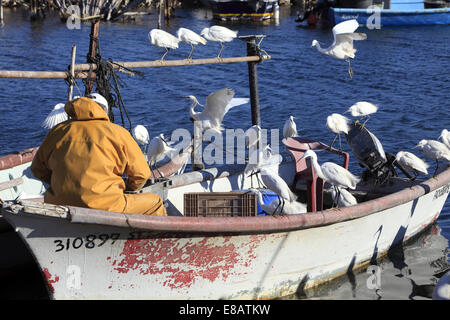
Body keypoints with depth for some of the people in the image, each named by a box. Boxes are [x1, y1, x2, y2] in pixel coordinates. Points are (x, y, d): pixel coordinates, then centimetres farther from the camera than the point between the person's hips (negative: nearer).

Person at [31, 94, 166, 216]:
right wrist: (128, 188, 29)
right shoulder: (117, 132, 2)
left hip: (58, 207, 5)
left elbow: (37, 168, 23)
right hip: (104, 209, -4)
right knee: (155, 204, 15)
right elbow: (141, 173, 8)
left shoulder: (58, 131, 12)